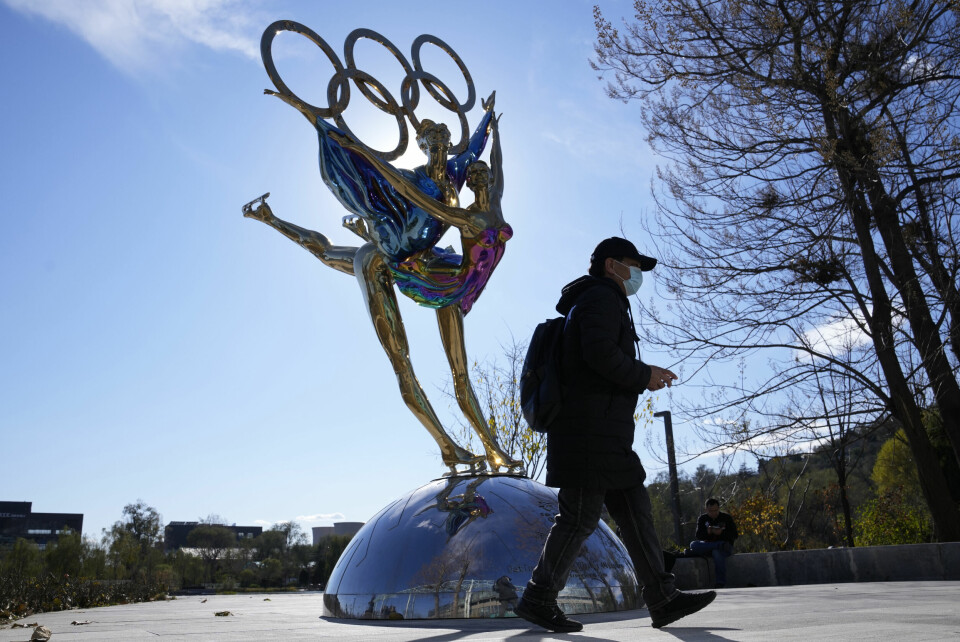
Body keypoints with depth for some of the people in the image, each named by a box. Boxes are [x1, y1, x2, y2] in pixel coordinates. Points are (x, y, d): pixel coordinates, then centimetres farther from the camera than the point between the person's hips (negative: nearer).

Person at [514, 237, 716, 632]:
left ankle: (662, 599, 9)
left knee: (635, 509, 7)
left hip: (604, 434, 11)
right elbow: (601, 354, -21)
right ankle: (538, 599, 1)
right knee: (581, 516, -8)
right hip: (590, 426, -11)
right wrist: (644, 377, -8)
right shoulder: (601, 298, -4)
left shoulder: (605, 303, 30)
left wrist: (644, 377, 15)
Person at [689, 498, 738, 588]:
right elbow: (698, 536, 1)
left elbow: (734, 535, -2)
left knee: (717, 552, -39)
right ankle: (721, 545, -31)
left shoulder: (726, 518, 6)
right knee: (693, 544, -26)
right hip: (707, 545, 3)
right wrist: (707, 532, -20)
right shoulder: (702, 519, 11)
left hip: (725, 546, -3)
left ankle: (721, 584, -33)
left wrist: (721, 533, -20)